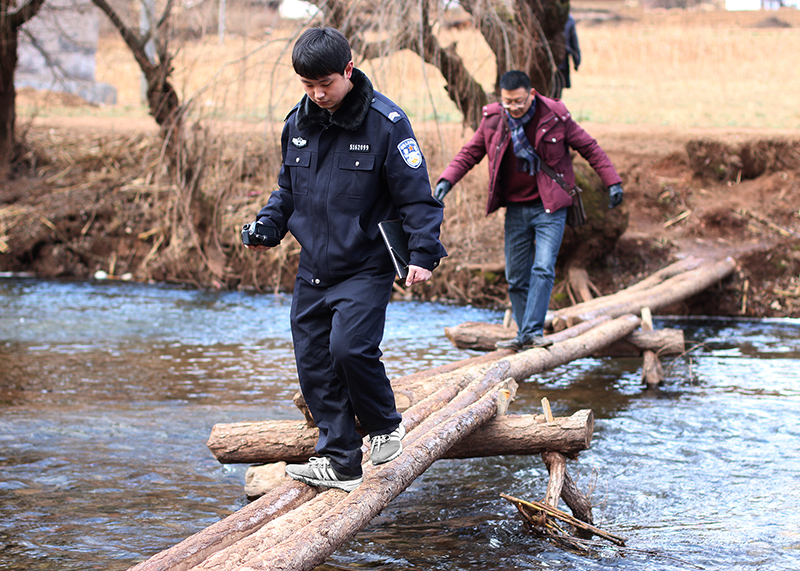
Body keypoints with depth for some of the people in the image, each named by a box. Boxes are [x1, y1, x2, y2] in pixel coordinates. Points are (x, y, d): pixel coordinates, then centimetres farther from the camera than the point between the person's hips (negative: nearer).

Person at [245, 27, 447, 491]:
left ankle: (386, 425, 5)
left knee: (349, 347, -22)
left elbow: (417, 195, -9)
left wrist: (424, 253, -17)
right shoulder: (298, 123, 6)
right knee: (313, 362, 4)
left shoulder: (385, 123, -12)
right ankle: (340, 461, 14)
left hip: (366, 268, -6)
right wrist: (268, 224, 3)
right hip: (313, 270, 6)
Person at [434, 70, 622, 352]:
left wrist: (612, 181, -2)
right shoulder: (493, 118, -3)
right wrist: (447, 180, -7)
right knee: (516, 276, 6)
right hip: (515, 209, 3)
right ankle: (523, 336, 15)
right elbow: (470, 152, 8)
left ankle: (533, 331, -17)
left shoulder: (555, 116, -9)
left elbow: (590, 148, 2)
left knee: (543, 269, -17)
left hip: (549, 207, -3)